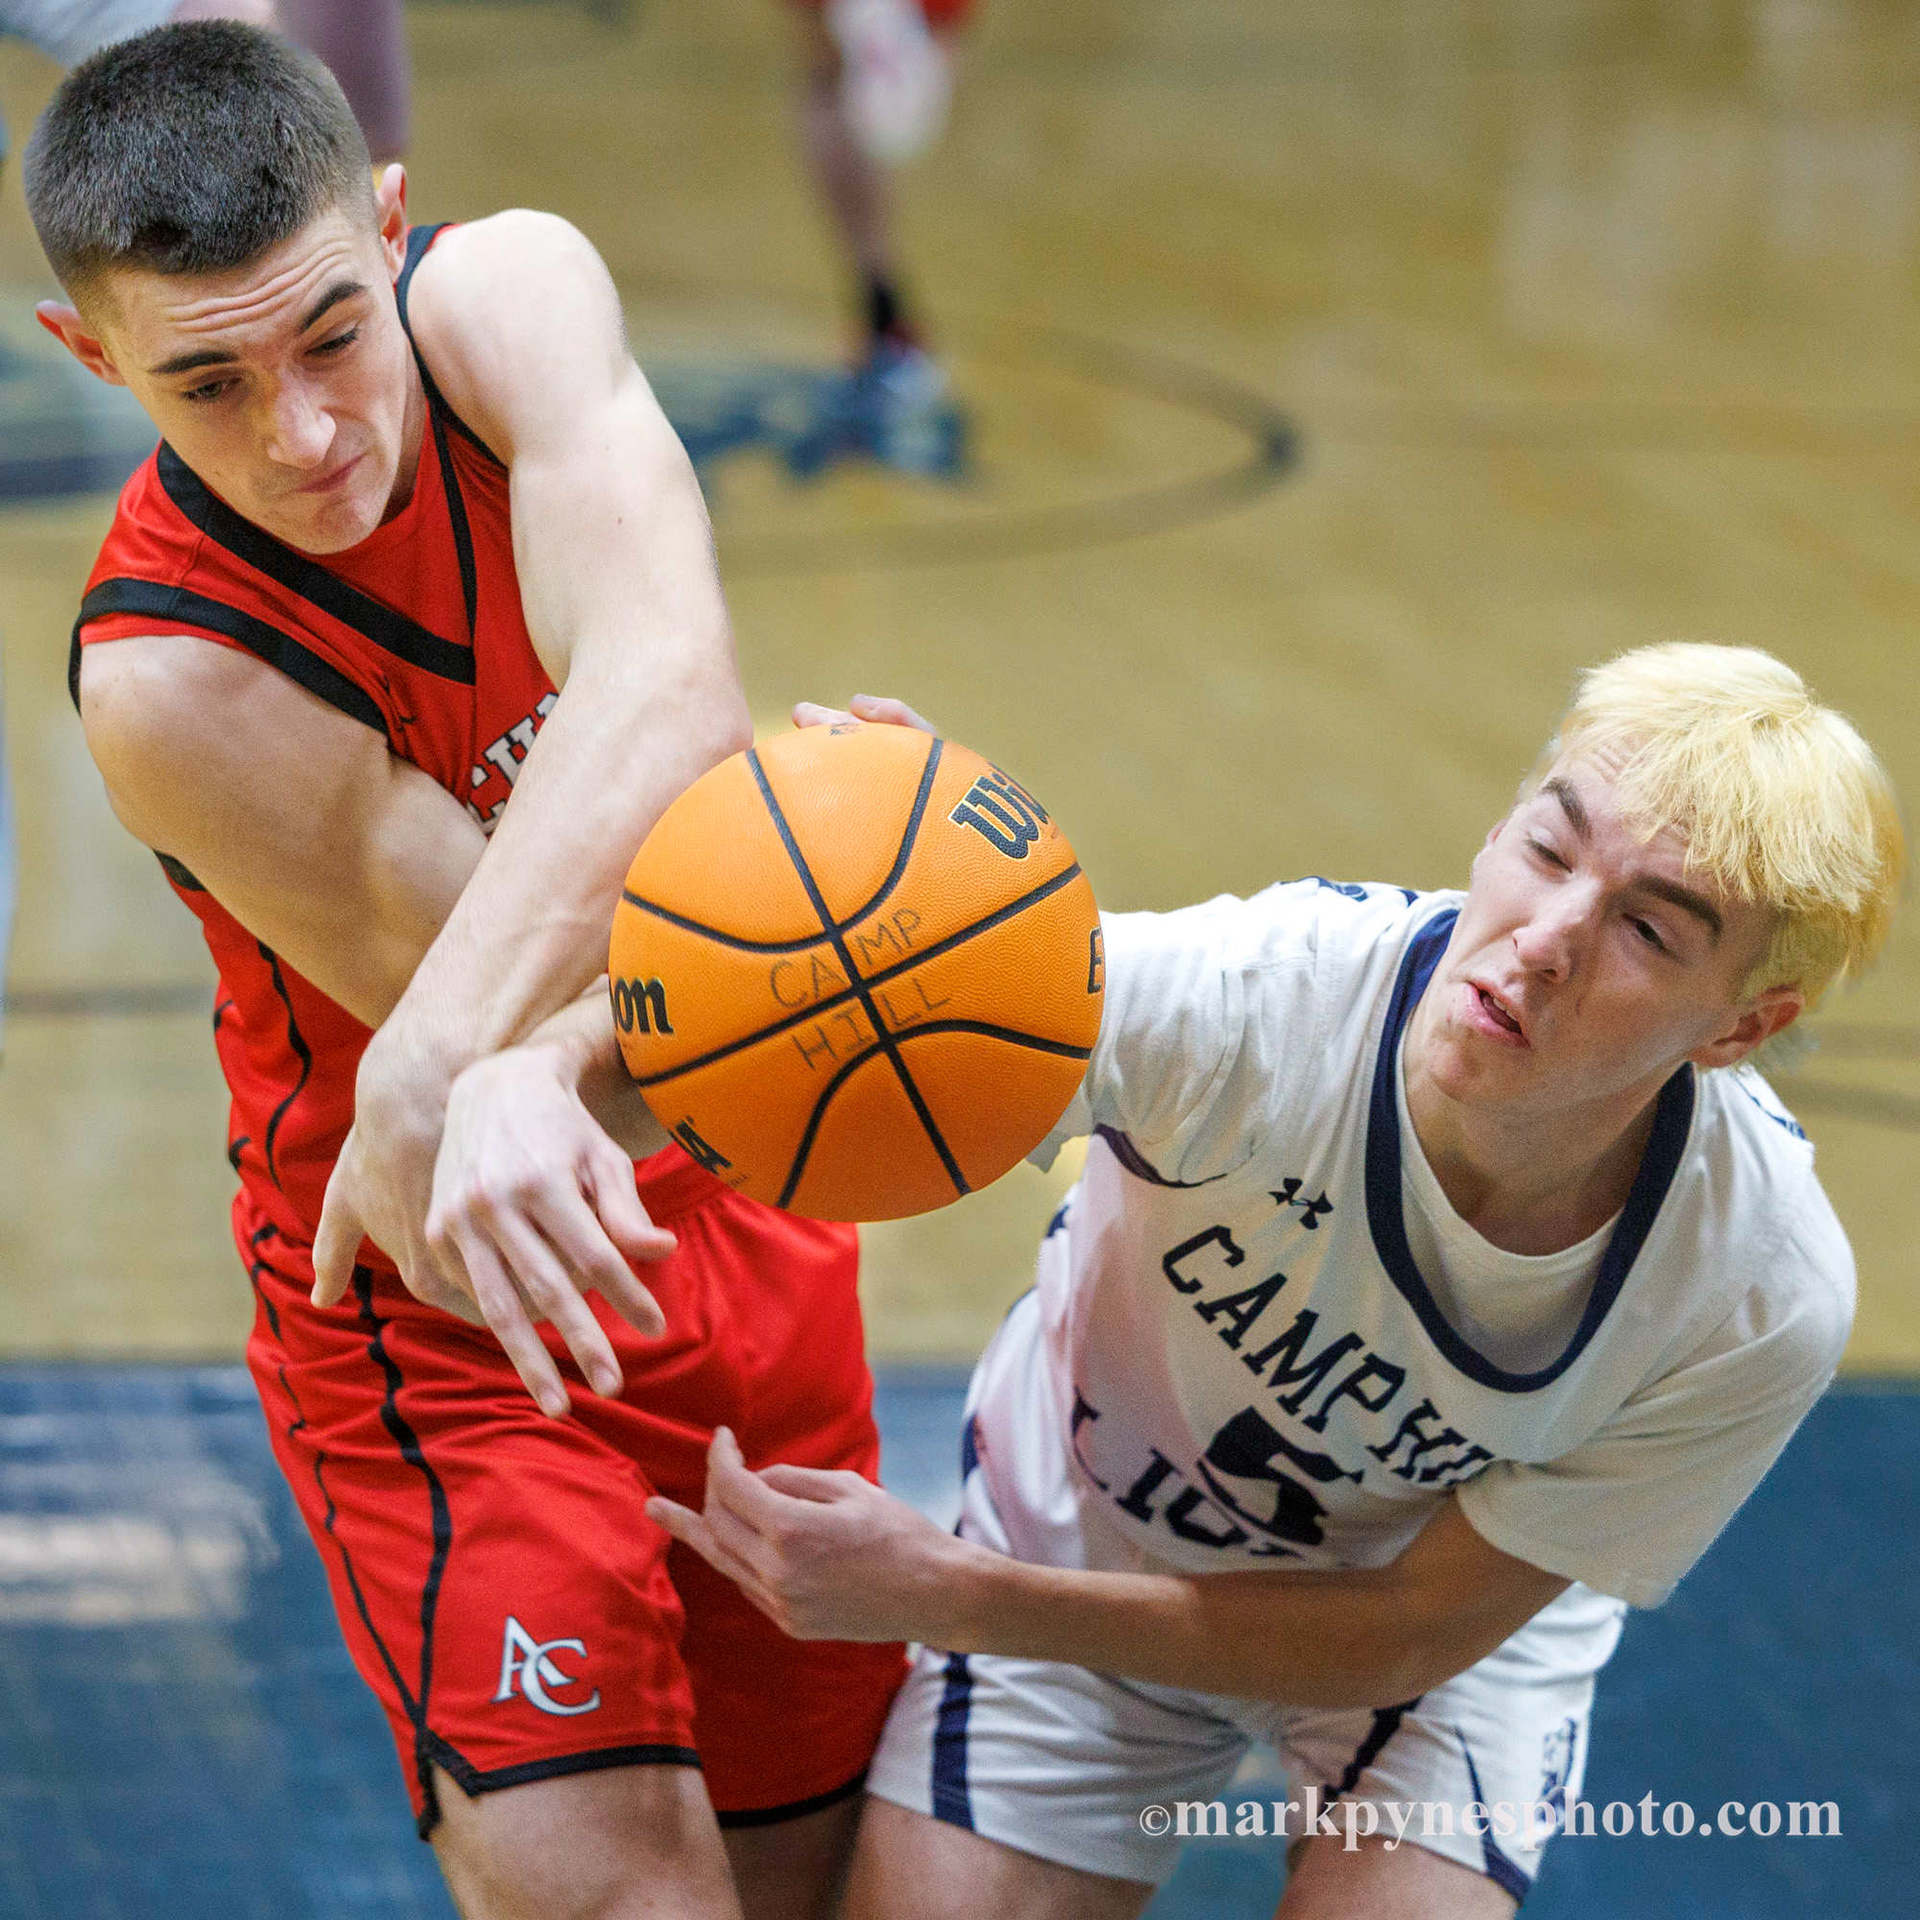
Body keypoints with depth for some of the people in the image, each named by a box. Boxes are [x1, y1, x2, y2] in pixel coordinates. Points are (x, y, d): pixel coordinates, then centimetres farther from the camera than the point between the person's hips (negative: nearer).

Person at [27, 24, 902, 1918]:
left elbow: (666, 687, -36)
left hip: (729, 1198, 5)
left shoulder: (509, 291, -18)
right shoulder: (170, 677, -27)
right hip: (442, 1323, -5)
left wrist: (447, 1054, -49)